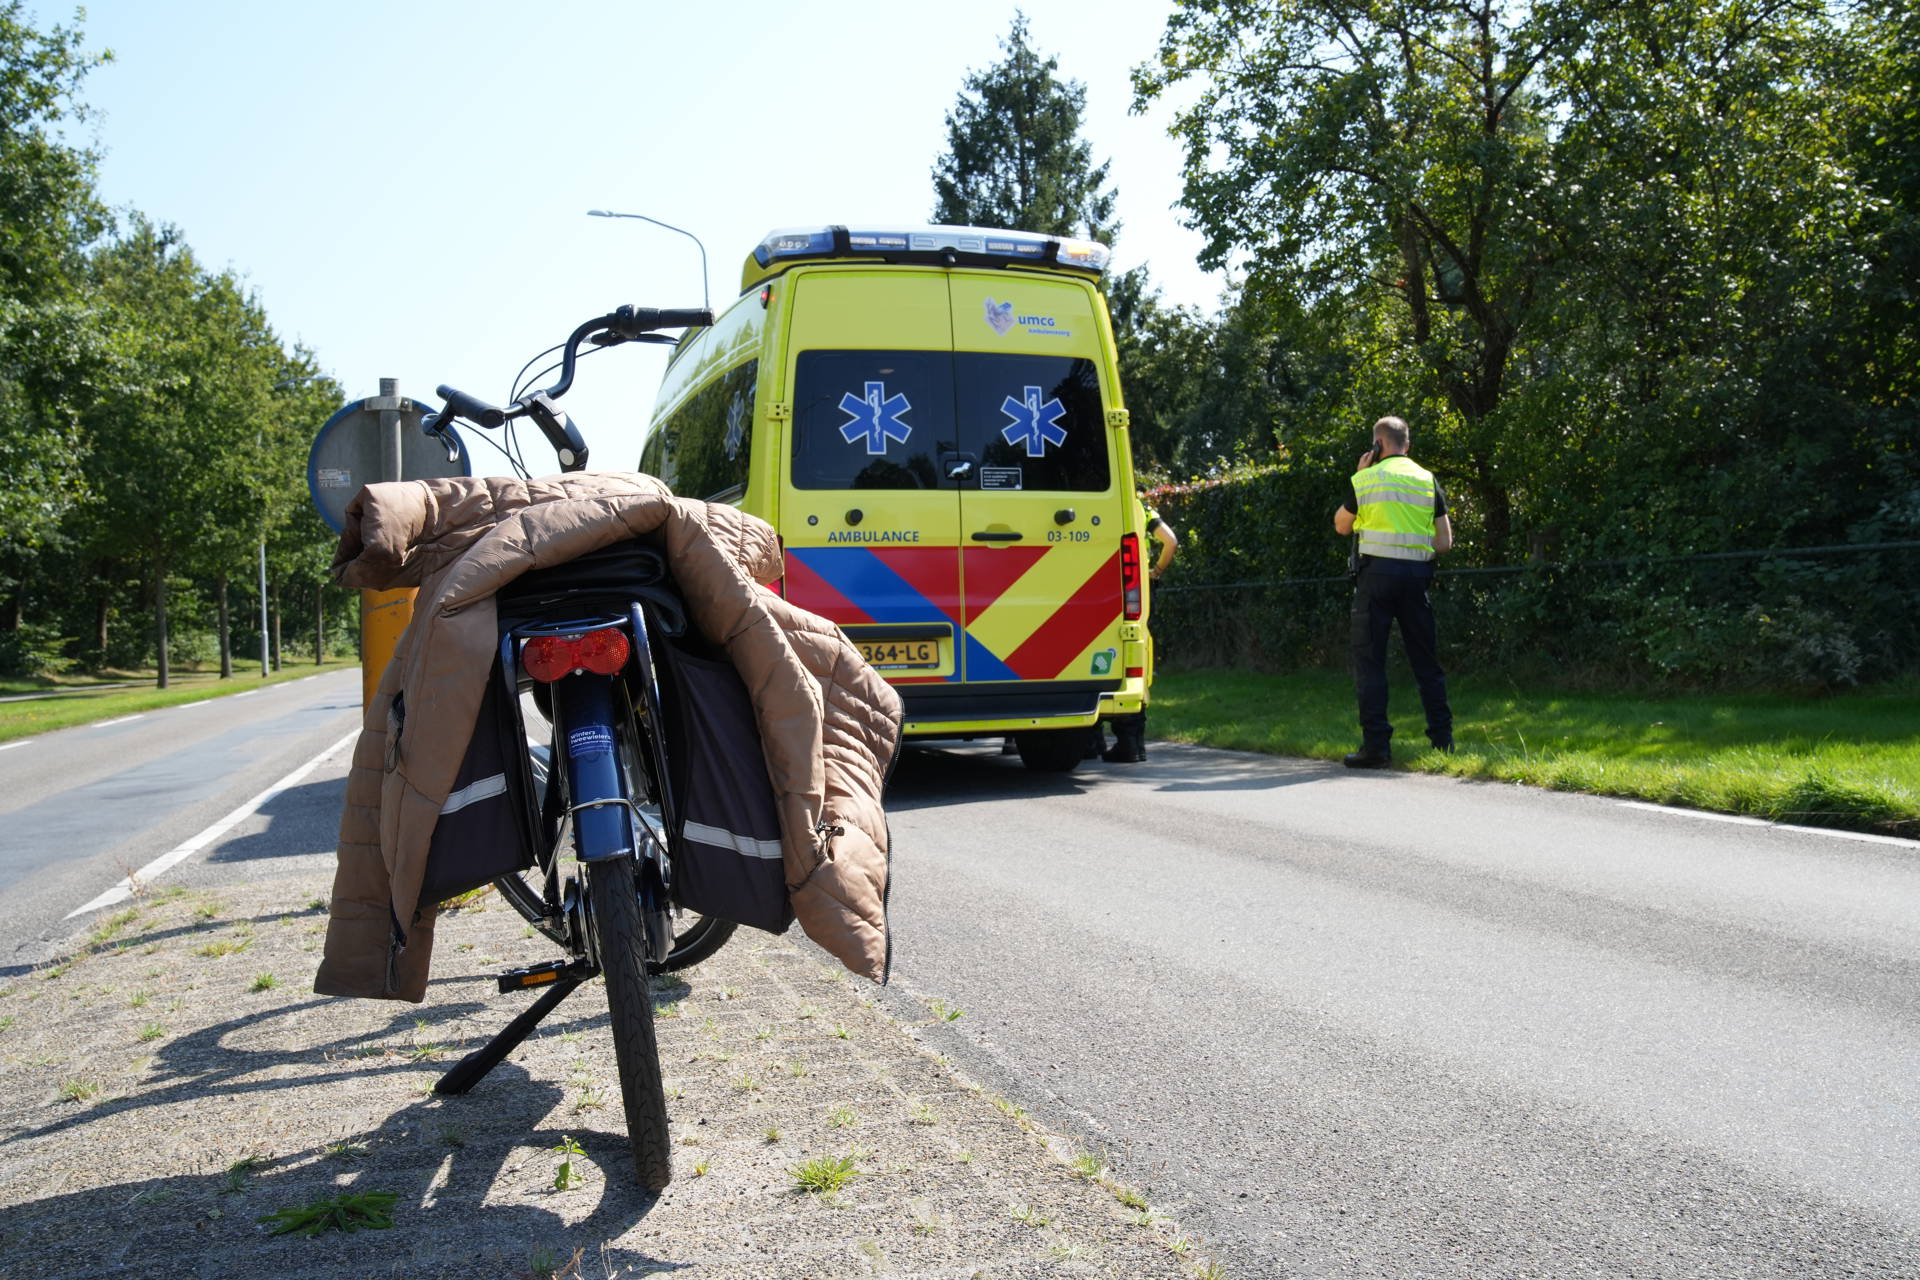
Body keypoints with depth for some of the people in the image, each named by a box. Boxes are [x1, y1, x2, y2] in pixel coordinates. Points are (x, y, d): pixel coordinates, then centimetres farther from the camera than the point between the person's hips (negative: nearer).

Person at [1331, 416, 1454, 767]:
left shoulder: (1366, 478, 0)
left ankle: (1376, 745, -7)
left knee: (1369, 659, -1)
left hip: (1377, 571, -3)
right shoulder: (1428, 479, 9)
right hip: (1417, 574, 4)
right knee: (1427, 659, 11)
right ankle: (1443, 741, 14)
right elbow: (1445, 541, 7)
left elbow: (1341, 526, 14)